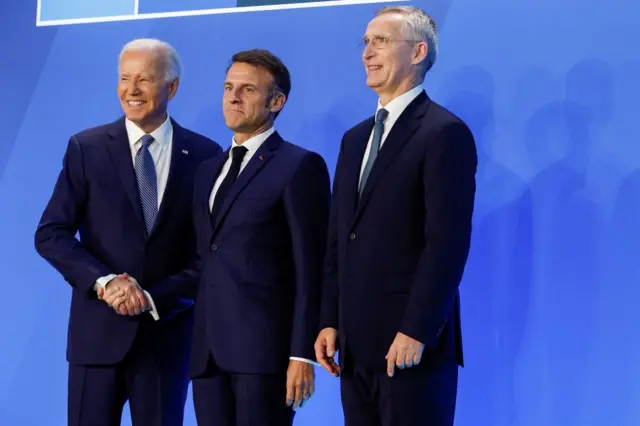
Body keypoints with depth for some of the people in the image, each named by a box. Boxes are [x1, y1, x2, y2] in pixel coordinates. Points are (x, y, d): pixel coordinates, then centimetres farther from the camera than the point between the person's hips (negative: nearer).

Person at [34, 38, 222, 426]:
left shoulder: (205, 156, 2)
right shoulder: (86, 148, 2)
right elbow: (50, 234, -1)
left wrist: (154, 298, -11)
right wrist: (103, 282, -16)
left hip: (167, 332, 0)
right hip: (98, 331, 0)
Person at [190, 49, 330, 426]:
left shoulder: (300, 167, -3)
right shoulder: (209, 171, 20)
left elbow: (311, 270, -8)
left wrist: (303, 353, -14)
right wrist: (196, 344, 14)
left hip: (265, 349, -7)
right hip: (209, 351, 7)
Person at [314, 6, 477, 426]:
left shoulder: (445, 133, -8)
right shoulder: (356, 138, 17)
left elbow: (448, 244, -15)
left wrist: (415, 332, -19)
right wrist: (330, 322, 9)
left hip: (413, 345, -7)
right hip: (357, 345, 8)